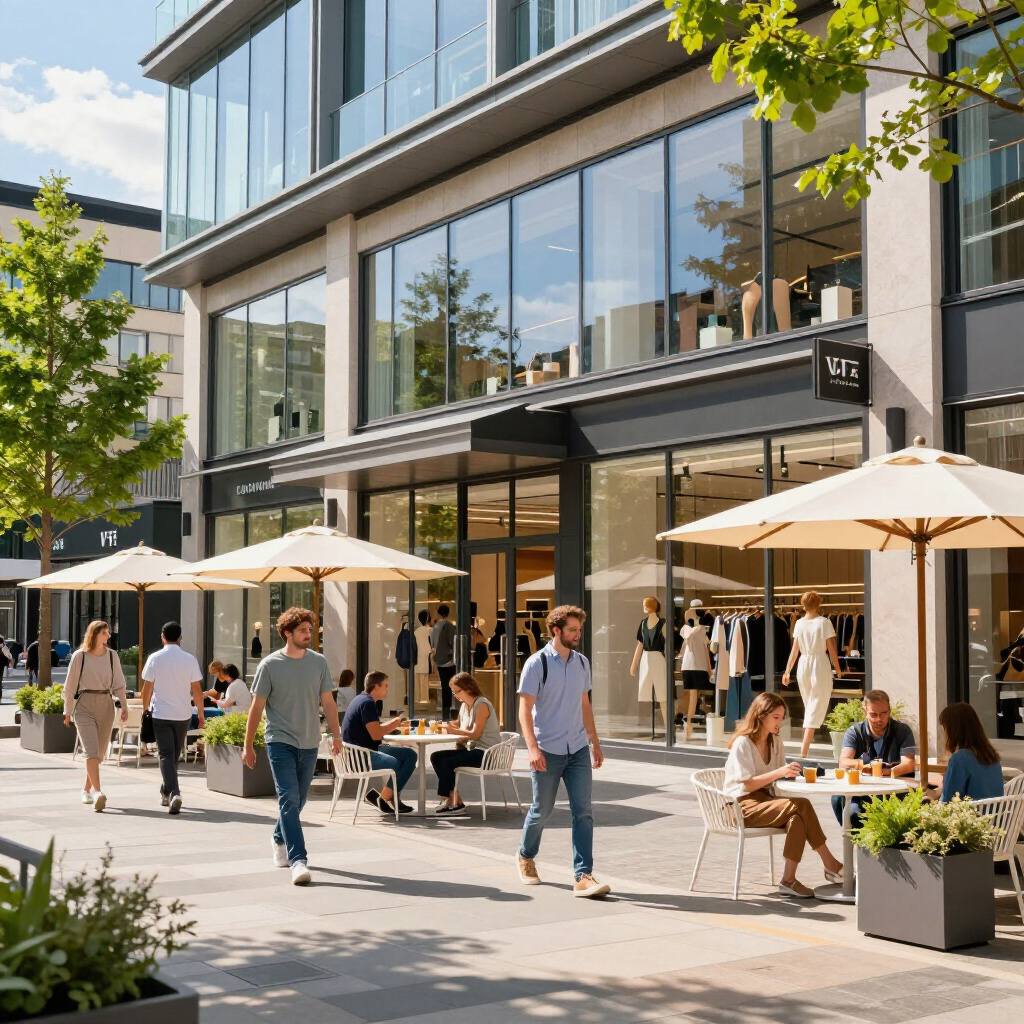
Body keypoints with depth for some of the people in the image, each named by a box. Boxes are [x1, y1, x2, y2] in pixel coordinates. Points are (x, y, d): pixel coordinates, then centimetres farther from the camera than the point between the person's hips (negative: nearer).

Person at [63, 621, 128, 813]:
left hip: (105, 705, 4)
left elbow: (119, 683, 10)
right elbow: (70, 685, 4)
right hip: (84, 705, -3)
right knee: (91, 750, -14)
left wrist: (124, 706, 1)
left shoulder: (111, 656, 6)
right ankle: (97, 792, -23)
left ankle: (87, 789, 24)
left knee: (99, 751, 8)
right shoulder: (79, 656, -2)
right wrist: (67, 711, 6)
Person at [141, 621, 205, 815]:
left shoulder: (154, 658, -5)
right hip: (183, 714, 2)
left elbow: (147, 688, -2)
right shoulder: (190, 659, -3)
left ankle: (173, 793, -20)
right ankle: (166, 793, 28)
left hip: (160, 714, -2)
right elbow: (197, 690, -2)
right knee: (174, 754, 18)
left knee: (166, 755, -2)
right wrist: (201, 713, 8)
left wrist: (145, 709, 13)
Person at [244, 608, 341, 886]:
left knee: (298, 801, 14)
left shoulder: (319, 662, 4)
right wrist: (248, 745, 0)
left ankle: (279, 839, 41)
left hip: (309, 744, 4)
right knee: (289, 799, -13)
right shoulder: (270, 665, -5)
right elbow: (257, 706, -1)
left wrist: (336, 735, 4)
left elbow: (328, 702, 10)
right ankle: (298, 860, -16)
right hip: (280, 741, -4)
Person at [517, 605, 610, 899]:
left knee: (583, 812, -5)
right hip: (548, 752, -4)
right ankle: (525, 857, 36)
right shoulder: (537, 664, -10)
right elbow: (525, 709, -13)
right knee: (542, 811, 10)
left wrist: (595, 744, 16)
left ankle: (583, 876, -4)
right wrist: (533, 748, -23)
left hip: (578, 751, 4)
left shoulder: (582, 663, 8)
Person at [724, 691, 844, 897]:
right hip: (743, 805, -7)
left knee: (797, 818, -27)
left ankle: (789, 880, -29)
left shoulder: (776, 742, 13)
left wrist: (791, 773, -12)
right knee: (801, 805, -28)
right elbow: (746, 785, -17)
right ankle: (830, 866, -23)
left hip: (765, 801, 8)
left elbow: (780, 778, 11)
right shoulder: (742, 743, -11)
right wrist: (779, 772, -27)